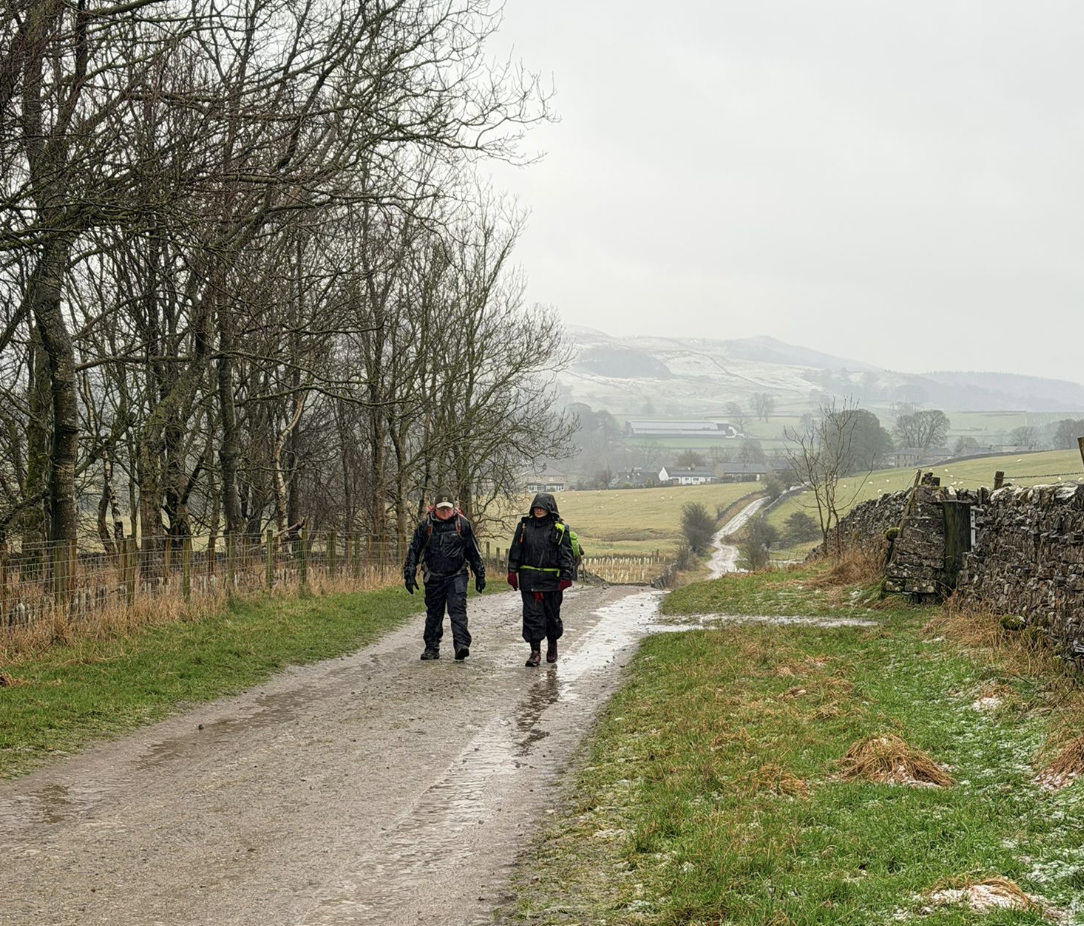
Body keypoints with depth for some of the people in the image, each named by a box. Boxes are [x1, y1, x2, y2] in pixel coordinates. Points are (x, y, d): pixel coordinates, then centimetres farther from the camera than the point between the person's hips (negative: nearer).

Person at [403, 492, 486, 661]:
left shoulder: (462, 524, -1)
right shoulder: (425, 525, -1)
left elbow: (473, 550, 9)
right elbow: (413, 550, 5)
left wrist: (480, 575, 11)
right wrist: (409, 575, 1)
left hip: (457, 576, -1)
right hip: (434, 577, 1)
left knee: (458, 609, -15)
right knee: (433, 614, 9)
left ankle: (462, 645, -21)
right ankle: (432, 648, 20)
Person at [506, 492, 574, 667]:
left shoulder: (559, 529, -1)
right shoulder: (524, 526, 7)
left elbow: (566, 555, -2)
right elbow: (515, 550, 11)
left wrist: (566, 577, -9)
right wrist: (512, 571, 5)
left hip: (552, 580, -1)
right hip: (529, 579, 2)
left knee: (552, 614, 10)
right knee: (531, 615, -2)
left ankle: (552, 645, 31)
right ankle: (535, 651, 1)